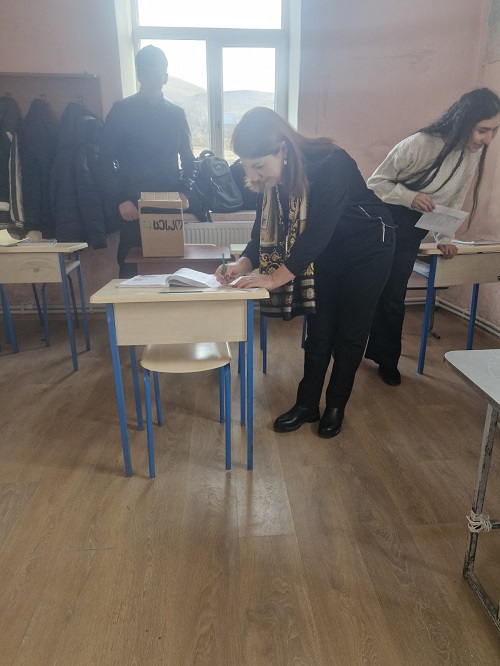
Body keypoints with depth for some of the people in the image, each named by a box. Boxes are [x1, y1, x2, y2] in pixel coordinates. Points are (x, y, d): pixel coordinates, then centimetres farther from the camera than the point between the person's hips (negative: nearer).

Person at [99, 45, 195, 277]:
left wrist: (184, 193, -1)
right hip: (134, 205, -2)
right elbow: (106, 158, -1)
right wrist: (120, 200, -12)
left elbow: (187, 158, 15)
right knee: (131, 267, 0)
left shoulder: (176, 114, 13)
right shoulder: (122, 110, 4)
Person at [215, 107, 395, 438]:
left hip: (367, 248, -5)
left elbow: (317, 231, -38)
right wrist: (243, 263, -25)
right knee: (318, 330, 6)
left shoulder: (331, 164, -33)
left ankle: (336, 406, 20)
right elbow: (266, 226, -8)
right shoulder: (275, 177, -13)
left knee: (350, 333, 3)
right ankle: (307, 405, 18)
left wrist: (276, 277, -40)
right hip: (325, 252, 5)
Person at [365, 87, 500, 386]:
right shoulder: (420, 143, -21)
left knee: (394, 297, 3)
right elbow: (376, 182, -15)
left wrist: (445, 238, -4)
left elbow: (454, 202, 7)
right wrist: (410, 196, -29)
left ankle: (387, 360, 20)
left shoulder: (475, 155, -3)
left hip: (413, 232, 4)